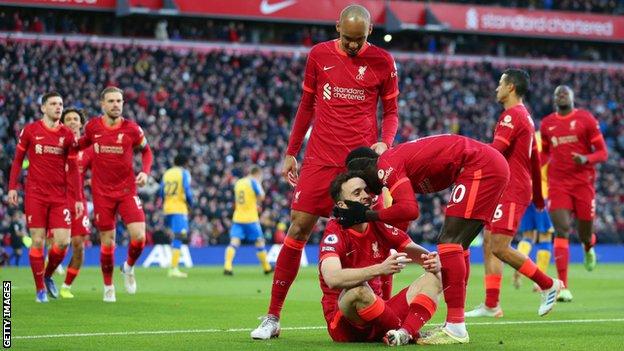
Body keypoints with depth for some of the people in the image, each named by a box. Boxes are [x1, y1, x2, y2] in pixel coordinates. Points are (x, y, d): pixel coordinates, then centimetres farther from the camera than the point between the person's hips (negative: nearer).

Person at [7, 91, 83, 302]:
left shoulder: (67, 135, 5)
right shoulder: (30, 130, 1)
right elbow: (17, 160, 8)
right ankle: (40, 289, 7)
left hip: (59, 196, 2)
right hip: (35, 195, -2)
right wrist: (12, 187, 0)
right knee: (38, 242, -3)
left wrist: (78, 198, 4)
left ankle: (48, 275, 21)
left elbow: (73, 169, 8)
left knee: (63, 241, -6)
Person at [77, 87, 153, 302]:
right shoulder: (92, 127, -2)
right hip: (102, 193, 0)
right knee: (107, 243, 2)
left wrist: (145, 172, -5)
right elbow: (83, 143, 20)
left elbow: (146, 151, 10)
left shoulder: (132, 129, -6)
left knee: (139, 237, -14)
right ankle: (108, 286, 22)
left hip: (127, 190, 0)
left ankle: (129, 268, 18)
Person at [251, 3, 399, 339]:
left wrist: (384, 142, -9)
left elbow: (391, 112, 10)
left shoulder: (382, 61, 2)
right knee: (298, 228, -4)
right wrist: (290, 153, 13)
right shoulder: (319, 55, 5)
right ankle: (272, 317, 1)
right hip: (321, 158, 1)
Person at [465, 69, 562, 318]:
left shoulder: (512, 115, -12)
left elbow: (495, 149, -23)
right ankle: (491, 305, 6)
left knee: (499, 248, -13)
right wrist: (538, 196, 30)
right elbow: (535, 159, 25)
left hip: (511, 191, -10)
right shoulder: (525, 116, 19)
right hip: (504, 191, 10)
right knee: (488, 244, 7)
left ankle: (549, 285, -4)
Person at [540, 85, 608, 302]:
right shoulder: (547, 124, 9)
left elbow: (602, 153, -1)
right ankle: (563, 286, -17)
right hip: (558, 184, 1)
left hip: (583, 182, -1)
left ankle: (588, 249, 49)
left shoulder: (586, 119, -1)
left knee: (585, 234, 7)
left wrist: (586, 159, -21)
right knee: (562, 231, -14)